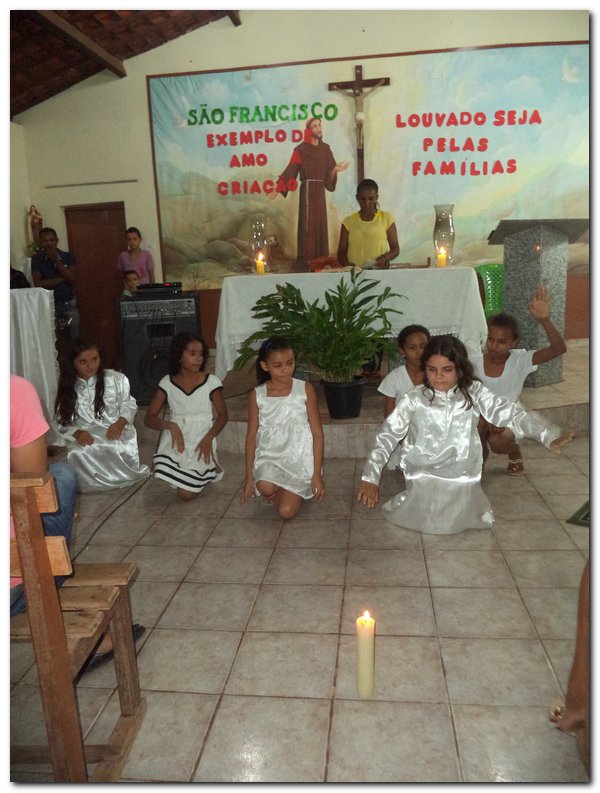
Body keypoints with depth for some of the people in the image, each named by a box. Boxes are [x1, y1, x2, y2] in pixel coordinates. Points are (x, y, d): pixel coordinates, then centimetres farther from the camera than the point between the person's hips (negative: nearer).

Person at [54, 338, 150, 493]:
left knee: (119, 449, -34)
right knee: (79, 455, -32)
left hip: (116, 433, -1)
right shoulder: (67, 388, 9)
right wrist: (76, 433, -15)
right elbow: (63, 422, 7)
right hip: (85, 438, 1)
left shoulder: (116, 378, 6)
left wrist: (120, 422, -13)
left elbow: (129, 404, 8)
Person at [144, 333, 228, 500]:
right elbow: (149, 418, 1)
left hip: (201, 440, -3)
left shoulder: (211, 381, -2)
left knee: (186, 493, -15)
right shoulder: (167, 382, 2)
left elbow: (223, 415, 1)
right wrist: (170, 425, -20)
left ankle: (209, 468, 15)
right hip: (177, 438, 3)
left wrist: (208, 438, -17)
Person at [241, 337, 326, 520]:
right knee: (265, 487, -31)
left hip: (300, 458, -1)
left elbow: (317, 433, -4)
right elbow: (251, 437, 2)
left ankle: (295, 493, 18)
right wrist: (249, 477, -1)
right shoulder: (256, 395, -3)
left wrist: (317, 474, -8)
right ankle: (279, 491, 5)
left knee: (286, 512, -16)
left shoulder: (305, 389, -6)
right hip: (269, 457, 1)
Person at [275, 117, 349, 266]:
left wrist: (336, 169, -14)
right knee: (308, 223, -7)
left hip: (320, 190, 5)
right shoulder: (301, 149, -5)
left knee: (320, 222, 5)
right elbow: (290, 170, -9)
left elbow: (329, 171, 8)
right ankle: (306, 257, -2)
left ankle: (320, 257, 11)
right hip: (308, 189, -5)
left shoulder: (325, 148, 10)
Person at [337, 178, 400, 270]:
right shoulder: (348, 221, 10)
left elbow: (395, 249, 10)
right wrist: (348, 265, -9)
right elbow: (341, 252, 11)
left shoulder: (387, 218, 8)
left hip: (380, 271, -1)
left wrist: (385, 258, -10)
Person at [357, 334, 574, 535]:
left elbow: (510, 414, -7)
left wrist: (549, 437, -19)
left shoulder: (474, 393, -3)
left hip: (463, 479, 1)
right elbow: (387, 436, -2)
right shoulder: (414, 400, -5)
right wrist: (370, 478, -8)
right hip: (423, 480, -1)